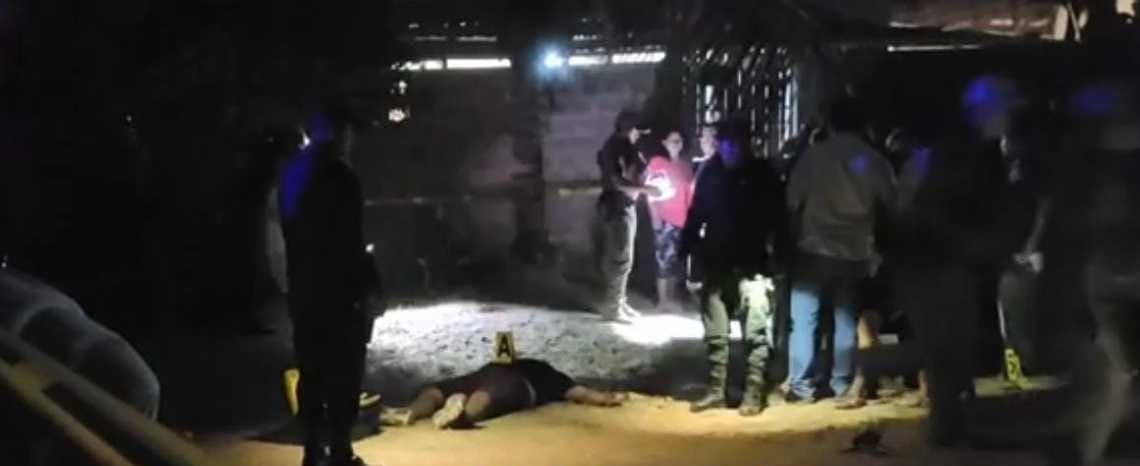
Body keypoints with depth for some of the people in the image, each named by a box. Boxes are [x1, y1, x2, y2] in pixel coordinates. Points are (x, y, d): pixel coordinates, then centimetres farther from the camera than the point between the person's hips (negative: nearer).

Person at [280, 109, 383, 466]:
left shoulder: (292, 174, 14)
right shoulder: (338, 175, -12)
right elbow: (348, 241, -17)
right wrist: (370, 287, -13)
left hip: (304, 288, 8)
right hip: (338, 289, -8)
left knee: (312, 372, 10)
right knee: (344, 373, -3)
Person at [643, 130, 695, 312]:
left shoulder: (686, 166, 13)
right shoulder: (657, 163, -3)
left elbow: (690, 193, 15)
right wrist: (655, 217, -10)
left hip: (682, 219, 6)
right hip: (665, 219, -6)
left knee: (676, 260, 9)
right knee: (665, 258, -7)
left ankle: (670, 298, 18)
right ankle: (663, 300, -1)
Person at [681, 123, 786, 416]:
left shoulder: (761, 175, -2)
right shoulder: (710, 172, 6)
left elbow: (776, 219, -4)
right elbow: (696, 215, 9)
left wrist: (775, 256, -14)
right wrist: (686, 251, 2)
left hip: (751, 266, -3)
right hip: (715, 265, 4)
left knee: (755, 333, -3)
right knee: (715, 333, 9)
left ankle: (754, 393, 3)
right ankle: (716, 391, 17)